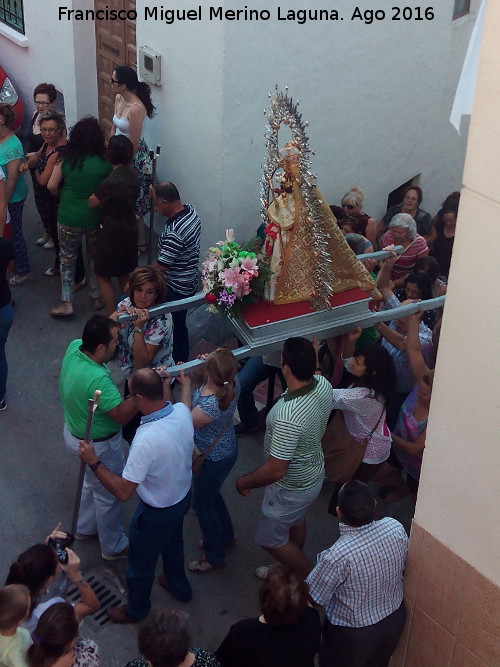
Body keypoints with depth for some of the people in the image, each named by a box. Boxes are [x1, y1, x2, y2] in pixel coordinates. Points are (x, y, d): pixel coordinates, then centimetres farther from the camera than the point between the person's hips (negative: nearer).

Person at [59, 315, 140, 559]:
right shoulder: (97, 379, -41)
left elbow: (93, 335, 5)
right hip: (97, 446, -8)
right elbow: (122, 415, -32)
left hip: (75, 431, 8)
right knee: (109, 495, 17)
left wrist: (112, 321, -10)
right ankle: (114, 547, 39)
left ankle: (86, 527, 56)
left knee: (92, 481, 33)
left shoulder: (74, 347, -18)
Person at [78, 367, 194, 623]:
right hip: (183, 496, 7)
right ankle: (179, 586, 61)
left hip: (157, 513, -7)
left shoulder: (146, 441, -41)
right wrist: (185, 382, 28)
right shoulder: (181, 411, -20)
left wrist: (93, 462, -25)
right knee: (172, 543, 35)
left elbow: (122, 491, -34)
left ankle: (136, 609, 48)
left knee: (140, 562, 22)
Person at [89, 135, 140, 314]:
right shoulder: (133, 174, -5)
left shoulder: (111, 182, -27)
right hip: (130, 230, 8)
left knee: (103, 276, 7)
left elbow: (92, 202, -13)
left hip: (112, 233, -8)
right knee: (123, 274, 22)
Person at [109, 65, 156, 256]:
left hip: (134, 158, -8)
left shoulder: (136, 108, -27)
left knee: (133, 203, 5)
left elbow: (134, 145, -23)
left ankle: (140, 243, 22)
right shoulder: (119, 99, 0)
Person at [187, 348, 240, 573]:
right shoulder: (232, 382, -19)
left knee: (202, 505, 18)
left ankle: (215, 556, 38)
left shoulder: (210, 405, -42)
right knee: (210, 495, 32)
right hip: (227, 449, 8)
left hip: (213, 459, -8)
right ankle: (225, 535, 55)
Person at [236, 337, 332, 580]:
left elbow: (276, 470, -33)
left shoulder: (288, 418, -43)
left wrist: (244, 482, -17)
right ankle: (290, 569, 58)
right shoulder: (323, 385, -19)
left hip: (292, 488, -8)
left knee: (270, 539, 17)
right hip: (314, 471, 8)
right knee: (295, 521, 33)